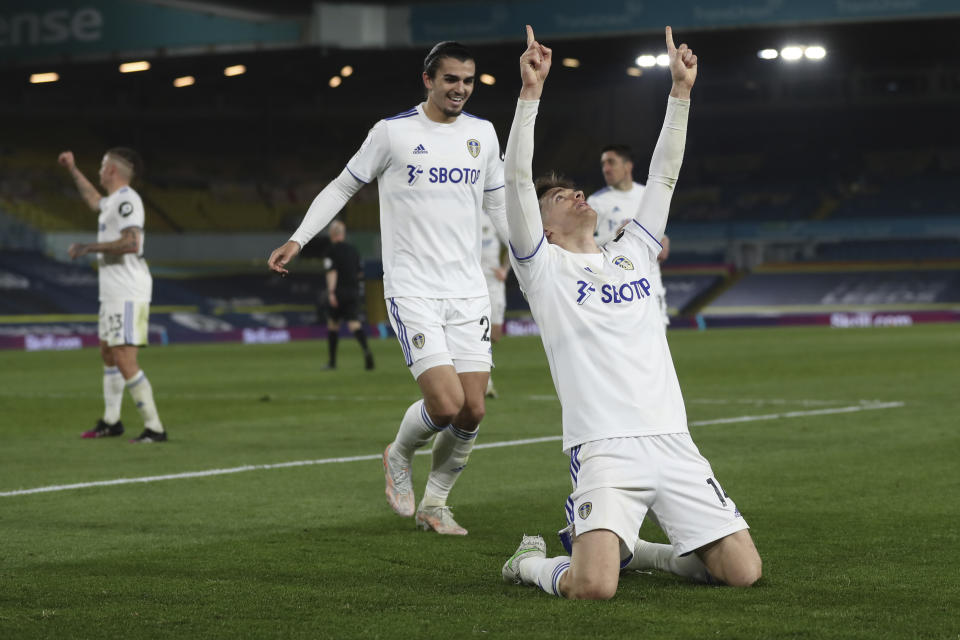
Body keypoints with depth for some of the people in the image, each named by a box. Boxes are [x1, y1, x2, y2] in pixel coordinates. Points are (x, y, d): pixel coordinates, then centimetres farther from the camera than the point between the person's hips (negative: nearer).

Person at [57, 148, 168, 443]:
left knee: (124, 361, -16)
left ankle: (154, 427, -15)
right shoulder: (114, 200, 18)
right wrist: (72, 169, 47)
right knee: (108, 354, 20)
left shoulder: (126, 200, -14)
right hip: (113, 294, 11)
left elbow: (131, 242, -27)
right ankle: (110, 422, 31)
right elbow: (94, 200, 43)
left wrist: (89, 247, -20)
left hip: (128, 294, -11)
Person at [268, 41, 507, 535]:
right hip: (412, 291, -4)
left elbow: (499, 206, 21)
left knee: (472, 411, -2)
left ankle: (433, 503, 21)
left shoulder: (482, 133, 9)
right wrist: (298, 239, -1)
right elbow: (342, 186, 7)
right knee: (445, 405, -17)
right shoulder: (393, 132, -3)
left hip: (468, 291, 5)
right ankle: (399, 455, 17)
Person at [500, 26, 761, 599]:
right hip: (604, 448, -5)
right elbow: (518, 181, -5)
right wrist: (531, 92, -12)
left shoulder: (632, 253, 22)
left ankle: (632, 549, 22)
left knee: (743, 572, -3)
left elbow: (664, 176, 22)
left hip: (673, 442, 6)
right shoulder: (544, 267, 7)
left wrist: (681, 90, 17)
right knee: (592, 589, -24)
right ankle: (532, 562, 11)